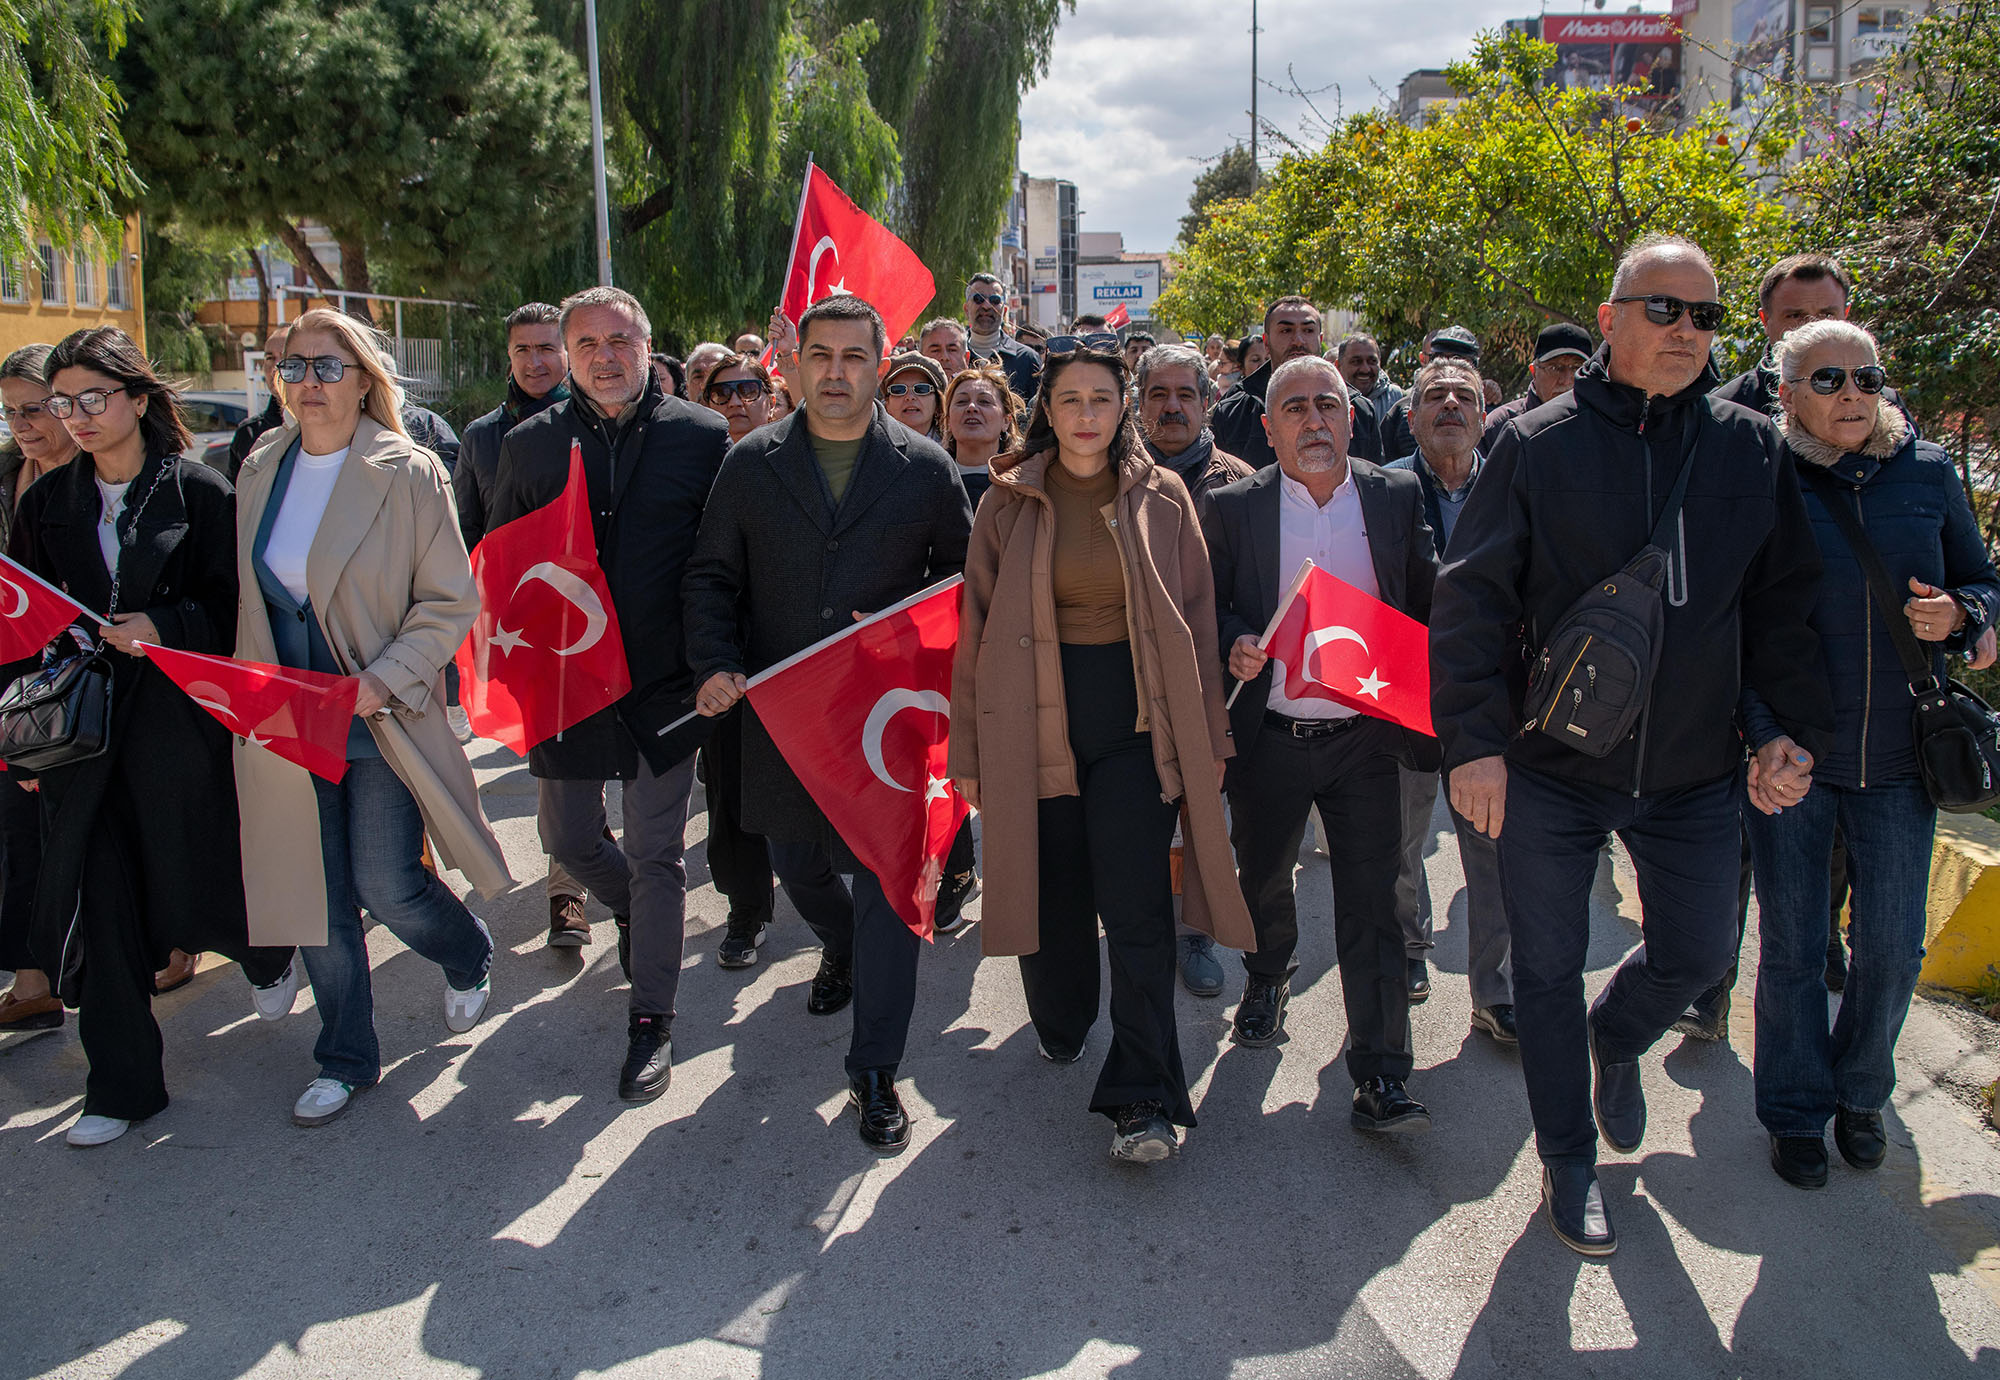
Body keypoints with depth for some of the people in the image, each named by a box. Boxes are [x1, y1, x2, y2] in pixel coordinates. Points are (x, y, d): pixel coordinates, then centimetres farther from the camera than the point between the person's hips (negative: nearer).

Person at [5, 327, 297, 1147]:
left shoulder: (200, 493, -4)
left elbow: (231, 608, -4)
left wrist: (164, 628, -22)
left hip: (176, 719, -3)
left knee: (191, 891, 6)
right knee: (94, 905, 4)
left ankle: (268, 958, 42)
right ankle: (122, 1085, 16)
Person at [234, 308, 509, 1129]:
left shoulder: (408, 474, -8)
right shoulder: (261, 470, 7)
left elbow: (450, 602, -8)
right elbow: (250, 594, 16)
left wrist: (383, 679, -19)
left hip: (381, 719, -4)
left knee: (388, 887, -4)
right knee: (318, 898, 8)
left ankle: (470, 958, 31)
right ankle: (345, 1061, 25)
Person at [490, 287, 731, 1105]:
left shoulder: (702, 437, -3)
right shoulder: (530, 444, 4)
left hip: (664, 678, -3)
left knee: (656, 854, 3)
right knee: (566, 838, 14)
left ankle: (652, 1019, 18)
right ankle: (632, 911, 47)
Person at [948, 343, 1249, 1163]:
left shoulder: (1161, 497, 4)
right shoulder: (1009, 502, 4)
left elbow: (1196, 619, 6)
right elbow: (977, 628, 5)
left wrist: (1210, 735, 4)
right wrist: (969, 749, 4)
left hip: (1138, 722, -1)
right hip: (1038, 724, 1)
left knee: (1136, 907, -5)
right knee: (1055, 893, 10)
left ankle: (1144, 1099, 1)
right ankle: (1061, 1022, 39)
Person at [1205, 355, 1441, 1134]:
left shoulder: (1398, 498, 3)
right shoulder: (1232, 508, 0)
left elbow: (1428, 603, 8)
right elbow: (1209, 604, 4)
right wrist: (1233, 644, -17)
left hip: (1363, 738, 0)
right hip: (1268, 740, 1)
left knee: (1370, 903, -3)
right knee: (1262, 879, 18)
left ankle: (1381, 1078, 3)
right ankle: (1268, 978, 49)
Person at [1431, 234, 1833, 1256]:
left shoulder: (1752, 450, 3)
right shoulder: (1540, 444, -7)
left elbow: (1783, 599, 10)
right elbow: (1471, 598, -9)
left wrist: (1797, 728, 1)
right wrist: (1474, 741, -15)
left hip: (1692, 770, 3)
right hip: (1551, 765, -3)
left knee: (1697, 954, 13)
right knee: (1548, 969, 8)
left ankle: (1616, 1038, 48)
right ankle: (1569, 1162, 29)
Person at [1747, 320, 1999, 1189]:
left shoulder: (1928, 474, 3)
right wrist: (1760, 740, -19)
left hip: (1897, 757, 3)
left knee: (1892, 947, 9)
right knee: (1793, 946, 6)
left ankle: (1860, 1094, 33)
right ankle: (1797, 1111, 25)